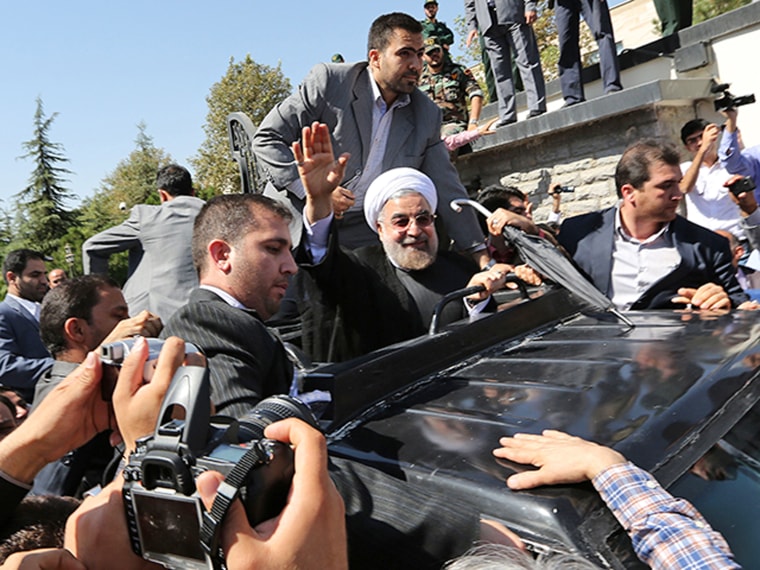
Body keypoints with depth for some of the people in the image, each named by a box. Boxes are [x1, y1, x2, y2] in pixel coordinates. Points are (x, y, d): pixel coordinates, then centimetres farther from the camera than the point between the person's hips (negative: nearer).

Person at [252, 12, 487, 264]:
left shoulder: (427, 115, 3)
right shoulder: (329, 81, -10)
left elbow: (446, 188, 8)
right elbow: (266, 139, -9)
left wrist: (478, 252, 4)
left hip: (359, 234, 3)